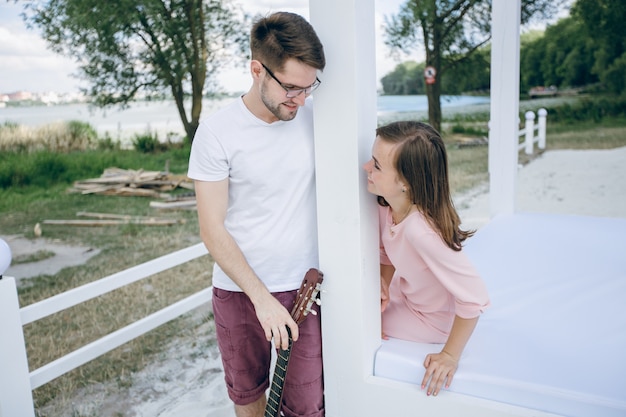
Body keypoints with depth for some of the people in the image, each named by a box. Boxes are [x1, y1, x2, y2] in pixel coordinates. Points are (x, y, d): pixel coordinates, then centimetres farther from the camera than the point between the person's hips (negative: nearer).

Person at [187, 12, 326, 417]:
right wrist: (261, 297, -17)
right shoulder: (217, 132, -12)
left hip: (305, 286, 1)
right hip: (238, 289, 0)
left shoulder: (315, 116, -5)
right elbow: (212, 230, -12)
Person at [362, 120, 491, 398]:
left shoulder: (420, 231, -41)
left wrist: (450, 355, -25)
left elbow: (475, 298, -34)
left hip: (430, 321, -6)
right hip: (405, 296, 6)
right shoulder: (386, 204, -18)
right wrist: (383, 285, -14)